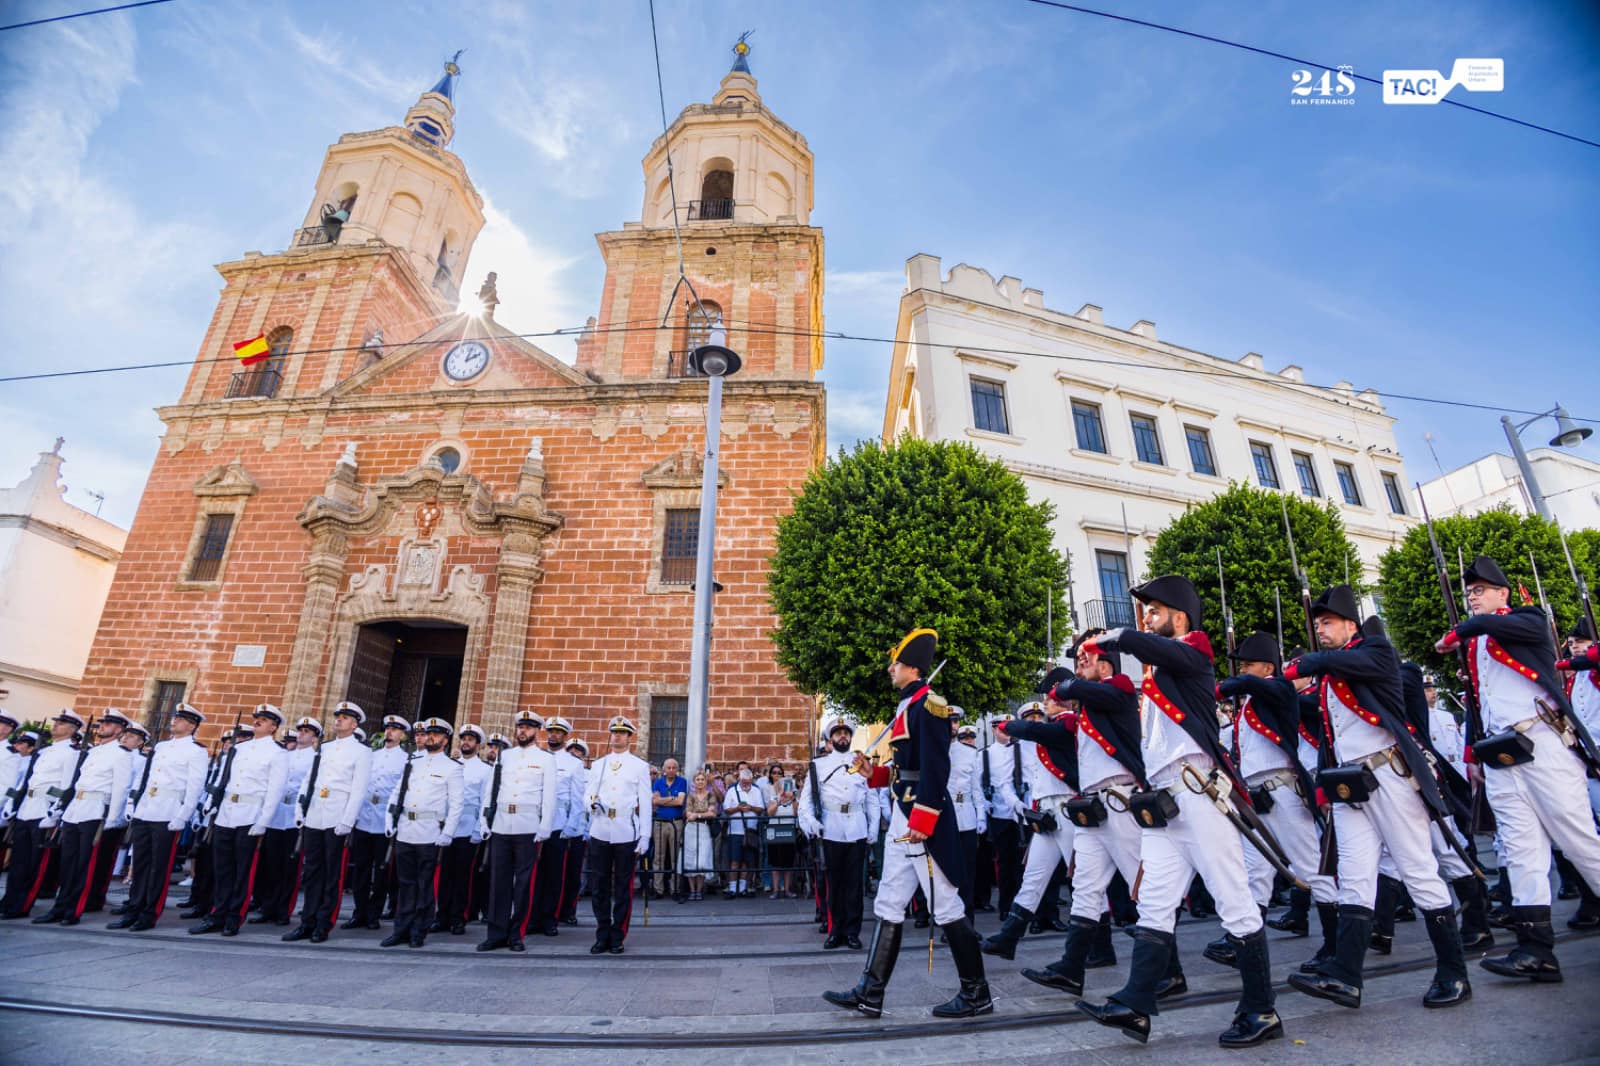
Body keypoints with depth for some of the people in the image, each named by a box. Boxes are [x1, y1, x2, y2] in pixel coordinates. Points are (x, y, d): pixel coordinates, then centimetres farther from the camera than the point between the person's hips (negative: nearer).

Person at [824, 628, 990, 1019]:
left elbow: (936, 769, -21)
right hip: (903, 817, 10)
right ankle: (870, 993, 19)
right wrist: (873, 772, 8)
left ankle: (976, 994, 17)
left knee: (945, 906, 2)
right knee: (888, 905, 12)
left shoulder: (927, 705, -15)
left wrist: (921, 820, -23)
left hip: (924, 819, -10)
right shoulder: (908, 707, 15)